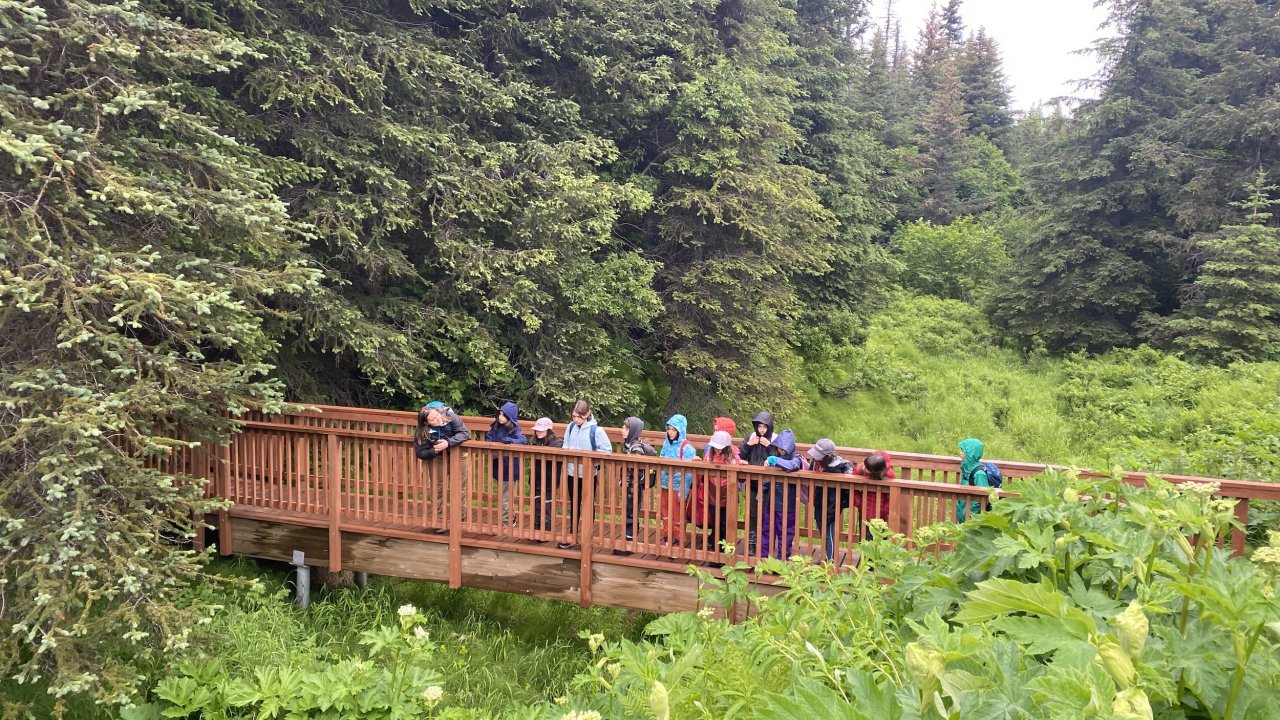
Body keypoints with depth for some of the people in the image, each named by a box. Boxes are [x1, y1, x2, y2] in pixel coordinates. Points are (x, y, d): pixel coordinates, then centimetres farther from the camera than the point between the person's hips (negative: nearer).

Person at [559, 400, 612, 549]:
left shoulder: (596, 430, -15)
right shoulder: (571, 427, -1)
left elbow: (607, 450, -11)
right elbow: (565, 447, 11)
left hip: (589, 474, -4)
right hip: (572, 473, 4)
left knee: (588, 506, 10)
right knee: (574, 505, 15)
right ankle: (572, 536, 26)